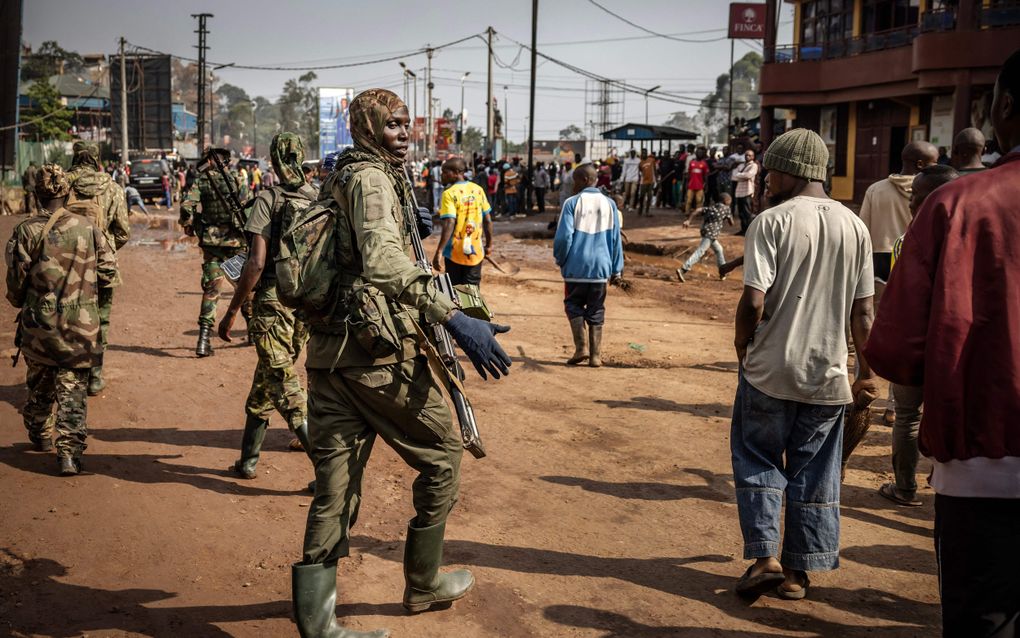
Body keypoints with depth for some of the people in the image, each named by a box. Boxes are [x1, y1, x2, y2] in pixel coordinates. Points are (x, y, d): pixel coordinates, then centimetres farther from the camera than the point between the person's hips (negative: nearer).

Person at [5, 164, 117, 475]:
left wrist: (20, 302, 16)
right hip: (80, 324, 0)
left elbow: (16, 280, -4)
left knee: (39, 383, 21)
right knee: (72, 390, 3)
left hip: (38, 322, 0)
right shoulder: (88, 227, -3)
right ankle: (69, 452, -4)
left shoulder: (26, 231, -7)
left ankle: (40, 436, 38)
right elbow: (108, 272, 1)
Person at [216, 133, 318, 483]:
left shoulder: (269, 199, -9)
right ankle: (248, 459, 30)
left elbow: (257, 262, -16)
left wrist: (232, 311, -9)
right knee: (265, 379, 21)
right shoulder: (321, 200, 6)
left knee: (285, 387, -3)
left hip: (273, 301, -6)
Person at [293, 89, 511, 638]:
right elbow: (382, 262, -30)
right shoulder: (372, 179, -12)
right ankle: (423, 582, 23)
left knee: (336, 482, 9)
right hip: (379, 351, -9)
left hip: (328, 350, 9)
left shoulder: (337, 178, 18)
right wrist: (453, 317, -38)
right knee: (443, 452, 10)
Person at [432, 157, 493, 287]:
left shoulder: (450, 193, -13)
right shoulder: (478, 190, 2)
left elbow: (449, 224, -22)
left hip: (455, 253, -4)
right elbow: (488, 220, 5)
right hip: (475, 252, 4)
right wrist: (489, 244, 17)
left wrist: (438, 252, -24)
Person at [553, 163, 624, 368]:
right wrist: (616, 268, 13)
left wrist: (560, 259, 6)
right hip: (600, 267, 3)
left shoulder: (572, 203, -7)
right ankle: (595, 355, 8)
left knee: (574, 305, 12)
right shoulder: (609, 204, 5)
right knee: (596, 311, 10)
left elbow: (563, 236, -10)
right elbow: (616, 239, 7)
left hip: (576, 267, -3)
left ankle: (581, 346, -3)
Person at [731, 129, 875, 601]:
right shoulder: (854, 227, 4)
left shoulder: (772, 221, -10)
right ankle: (798, 571, 18)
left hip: (770, 371, -4)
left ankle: (764, 557, 6)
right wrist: (866, 369, 14)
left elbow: (754, 301, -17)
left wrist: (742, 347, 0)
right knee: (813, 474, 12)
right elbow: (863, 310, 5)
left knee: (757, 462, 12)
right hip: (828, 375, 4)